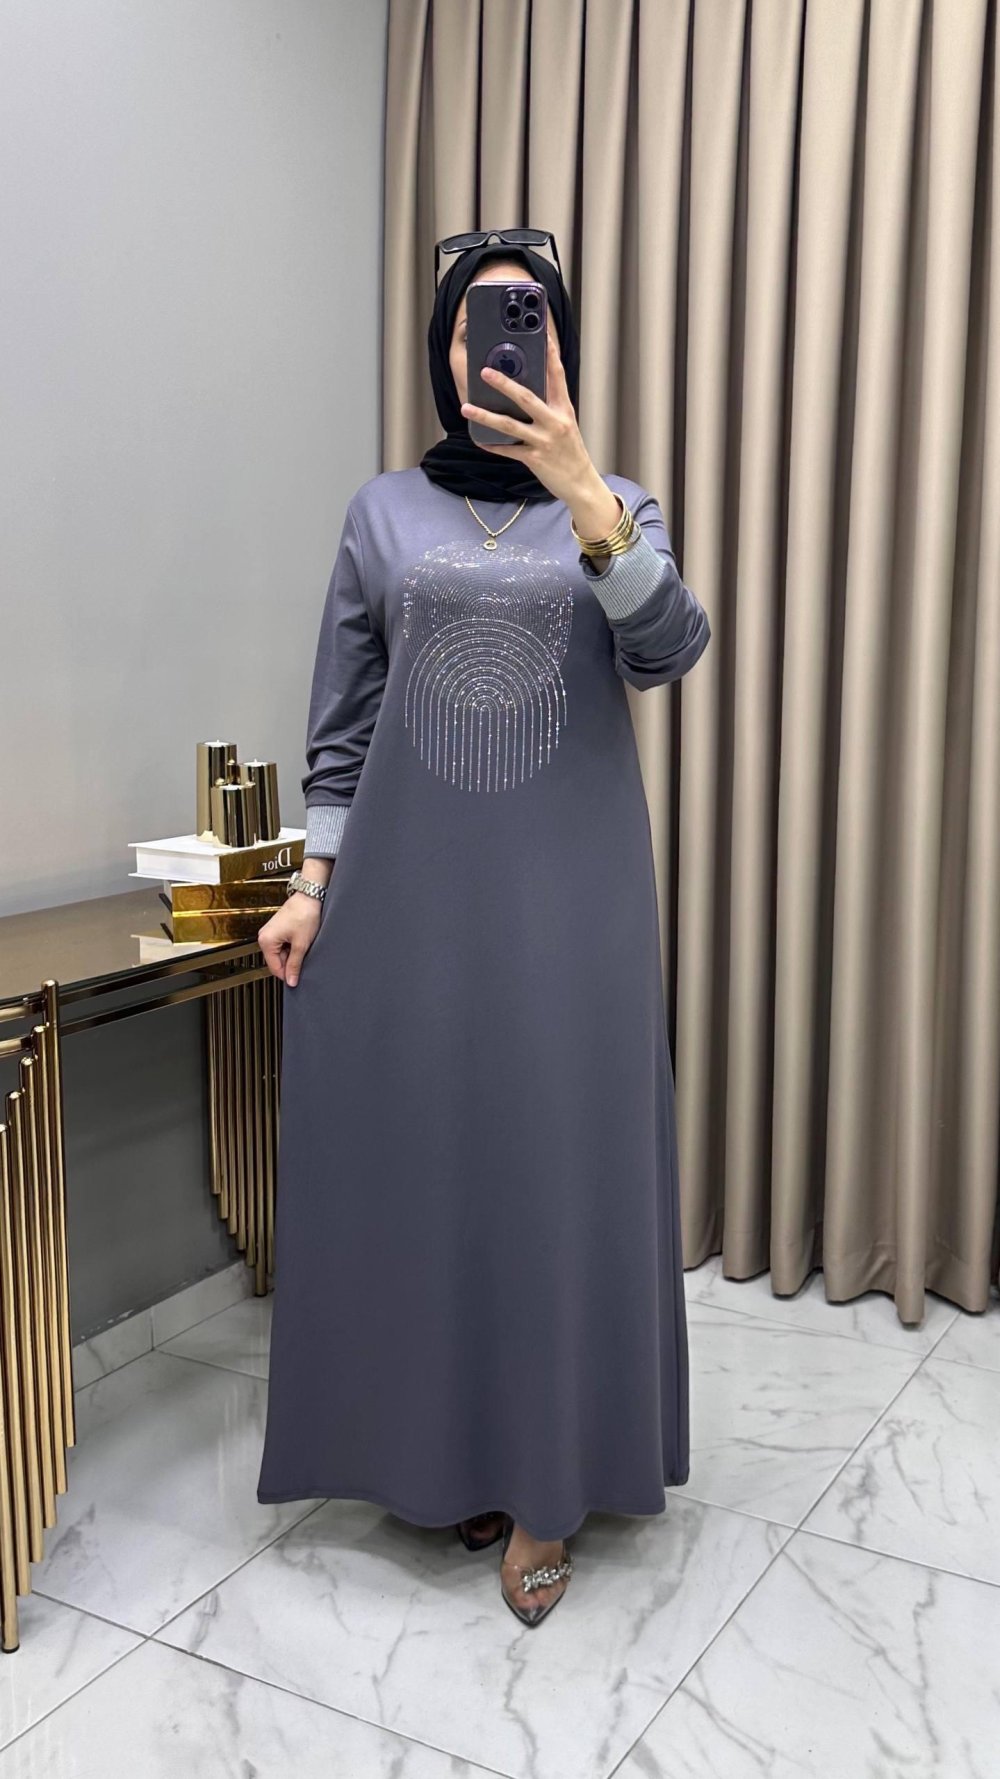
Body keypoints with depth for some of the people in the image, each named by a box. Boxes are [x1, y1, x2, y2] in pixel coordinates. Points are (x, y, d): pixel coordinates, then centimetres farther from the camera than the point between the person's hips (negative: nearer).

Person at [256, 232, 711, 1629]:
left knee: (563, 1163, 2)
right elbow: (340, 721, 8)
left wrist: (577, 486, -28)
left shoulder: (618, 506, 6)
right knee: (416, 1161, 6)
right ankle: (445, 1453, 25)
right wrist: (314, 881, 0)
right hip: (411, 889, 1)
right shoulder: (386, 510, 7)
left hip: (569, 895, 0)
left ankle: (548, 1484, 17)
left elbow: (668, 649, -15)